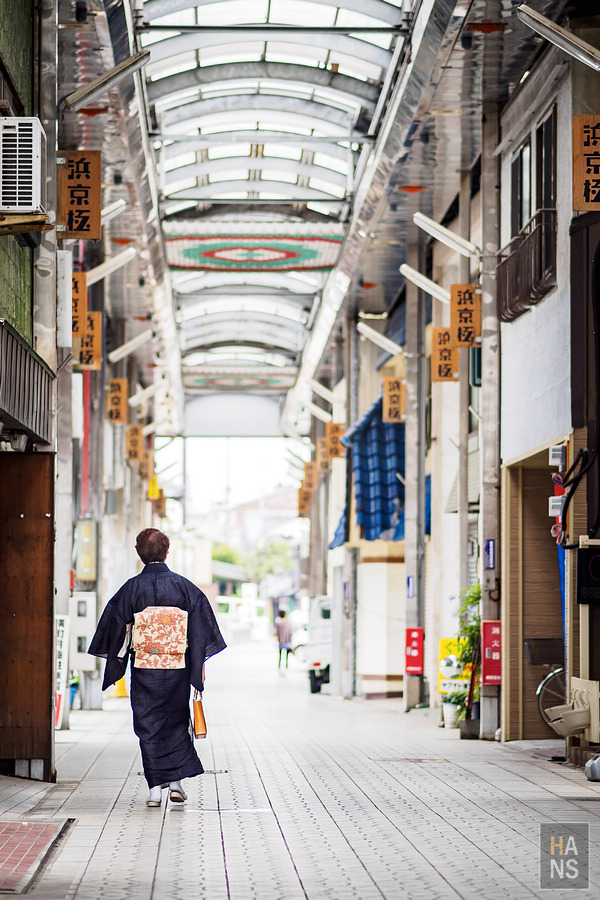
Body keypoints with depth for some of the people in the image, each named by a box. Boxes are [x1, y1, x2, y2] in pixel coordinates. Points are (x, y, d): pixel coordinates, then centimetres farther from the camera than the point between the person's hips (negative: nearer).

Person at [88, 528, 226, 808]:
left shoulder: (132, 588, -5)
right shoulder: (184, 587, -2)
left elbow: (115, 626, -1)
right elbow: (201, 629, 0)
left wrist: (113, 663, 10)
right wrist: (200, 664, 6)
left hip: (144, 669, -1)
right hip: (178, 669, 1)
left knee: (148, 725, 5)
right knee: (176, 723, 15)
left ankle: (155, 788, 2)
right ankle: (176, 781, 8)